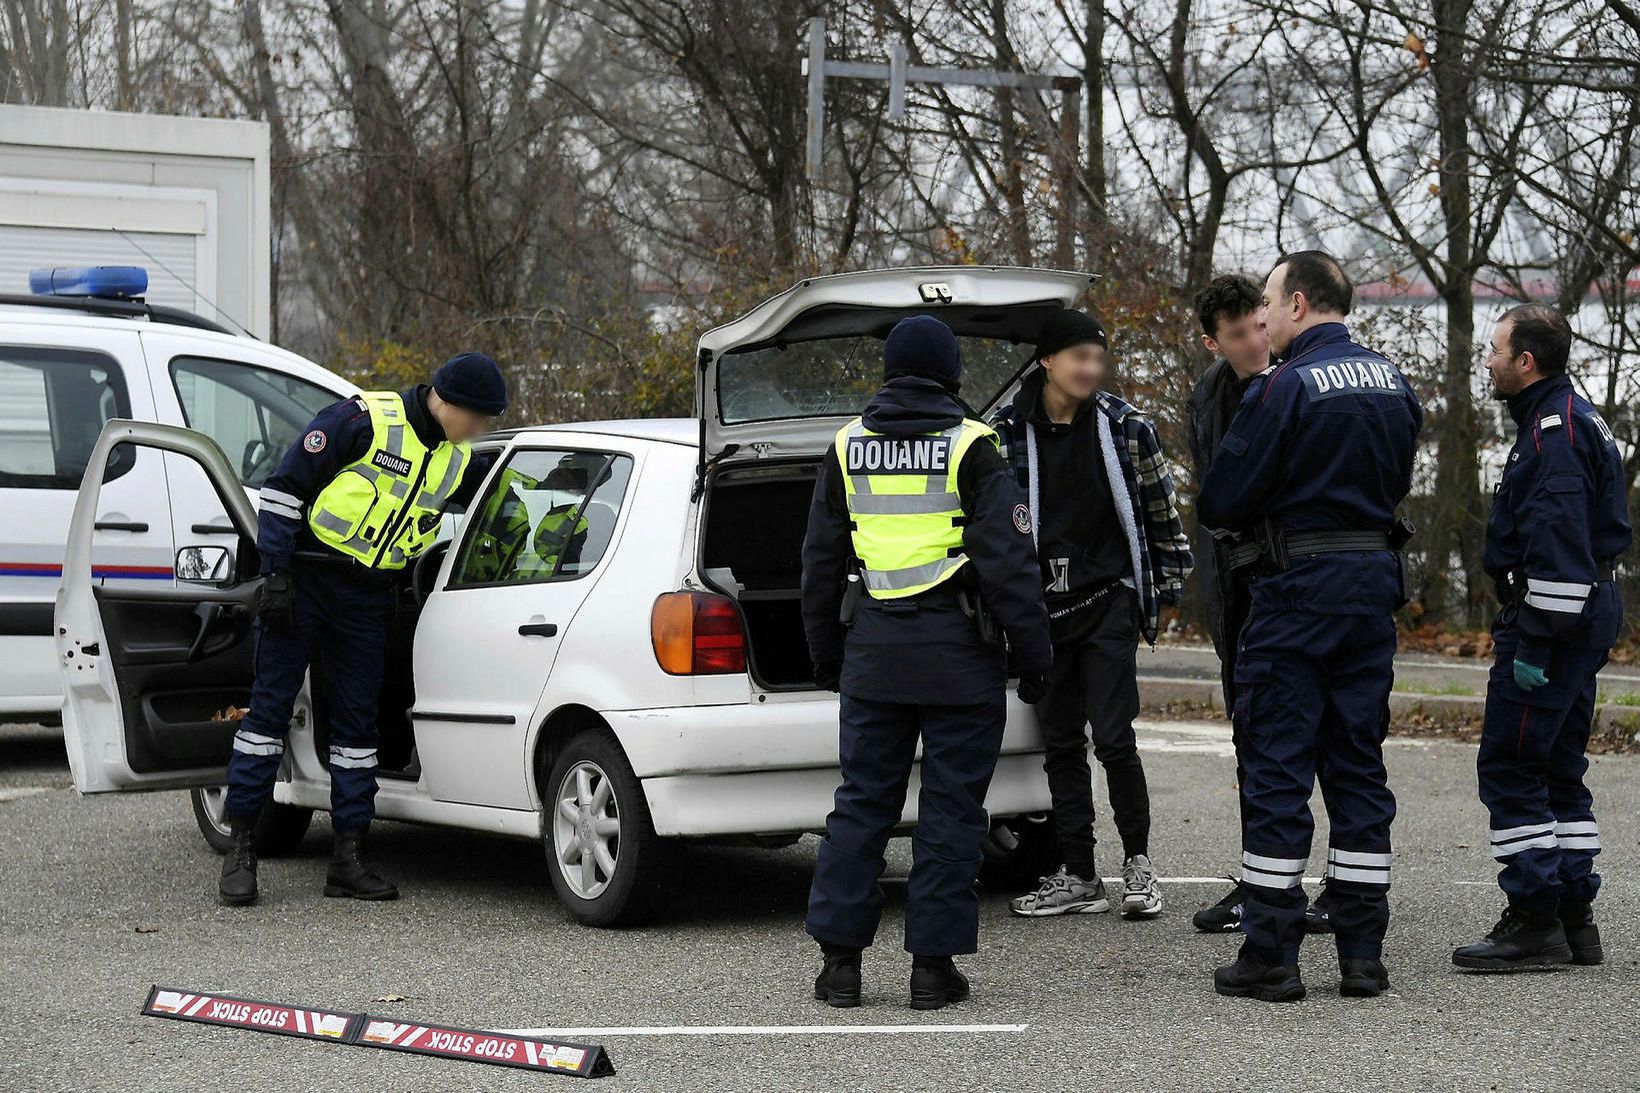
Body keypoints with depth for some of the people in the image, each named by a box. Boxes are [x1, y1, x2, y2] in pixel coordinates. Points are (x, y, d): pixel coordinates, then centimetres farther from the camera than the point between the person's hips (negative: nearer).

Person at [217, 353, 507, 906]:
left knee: (356, 720, 6)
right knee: (270, 708, -4)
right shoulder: (363, 421, -14)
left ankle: (349, 857, 10)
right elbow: (285, 487, -13)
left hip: (368, 602, 6)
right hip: (304, 584, -6)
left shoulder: (457, 462, 7)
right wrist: (276, 572, -15)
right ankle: (241, 847, 1)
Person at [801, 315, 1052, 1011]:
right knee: (950, 809, 2)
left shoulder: (847, 446, 7)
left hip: (872, 652, 4)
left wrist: (825, 655, 23)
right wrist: (1032, 655, -3)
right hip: (960, 654, -4)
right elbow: (1009, 561, -10)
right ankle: (933, 966, 4)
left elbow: (821, 561, 14)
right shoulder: (970, 448, -6)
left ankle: (840, 959, 9)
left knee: (862, 802, 10)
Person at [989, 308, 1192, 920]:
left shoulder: (1126, 427, 0)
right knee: (1060, 744, 6)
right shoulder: (1008, 434, 1)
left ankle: (1138, 862, 7)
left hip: (1109, 600, -2)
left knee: (1112, 737, -9)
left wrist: (1171, 578, 7)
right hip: (1043, 608, 2)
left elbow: (1160, 505, 8)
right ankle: (1079, 878, 13)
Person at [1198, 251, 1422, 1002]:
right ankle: (1362, 954, 11)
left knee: (1276, 770, -2)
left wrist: (1242, 515, 9)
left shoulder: (1285, 386, -13)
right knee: (1357, 767, 11)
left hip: (1298, 588, -7)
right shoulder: (1393, 385, 9)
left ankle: (1270, 958, -1)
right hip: (1375, 587, 7)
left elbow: (1221, 502, -13)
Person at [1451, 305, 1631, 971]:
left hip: (1553, 617, -11)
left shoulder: (1555, 429, -15)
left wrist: (1534, 641, -24)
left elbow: (1558, 544, -23)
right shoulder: (1575, 418, 18)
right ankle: (1573, 919, 17)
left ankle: (1534, 922, -7)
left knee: (1509, 767, -8)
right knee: (1558, 769, 14)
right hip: (1585, 615, 11)